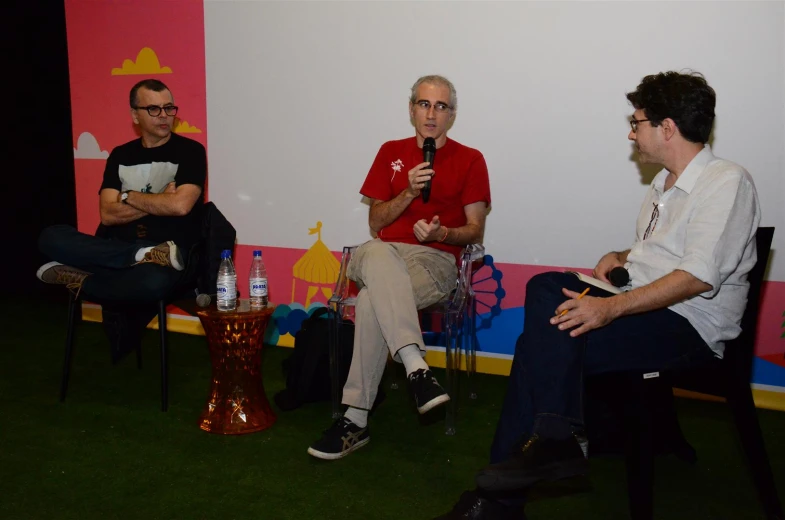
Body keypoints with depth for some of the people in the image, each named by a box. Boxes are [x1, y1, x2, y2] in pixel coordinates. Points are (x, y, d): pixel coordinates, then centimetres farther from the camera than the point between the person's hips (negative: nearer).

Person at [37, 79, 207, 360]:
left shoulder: (190, 151, -1)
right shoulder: (120, 155, 12)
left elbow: (180, 205, -17)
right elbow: (107, 215, 0)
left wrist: (129, 197, -4)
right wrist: (158, 202, -10)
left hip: (168, 253, -4)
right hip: (122, 249, 4)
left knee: (153, 281, -40)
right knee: (51, 237, -18)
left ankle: (79, 280, -12)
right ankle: (145, 255, -20)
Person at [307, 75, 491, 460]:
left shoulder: (469, 160, 10)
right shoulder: (391, 153, 17)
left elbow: (475, 230, 7)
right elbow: (375, 223, 12)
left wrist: (442, 234, -15)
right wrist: (409, 192, -5)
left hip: (435, 259, -2)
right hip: (384, 253, 2)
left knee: (372, 299, -35)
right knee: (376, 255, -39)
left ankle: (356, 421, -29)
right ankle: (416, 368, -47)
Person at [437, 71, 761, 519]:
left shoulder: (727, 181, -10)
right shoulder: (665, 184, 19)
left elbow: (698, 277, -22)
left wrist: (613, 306, -29)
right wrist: (621, 257, 9)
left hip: (691, 326, -9)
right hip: (640, 302, 9)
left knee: (553, 341, -26)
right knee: (545, 287, -15)